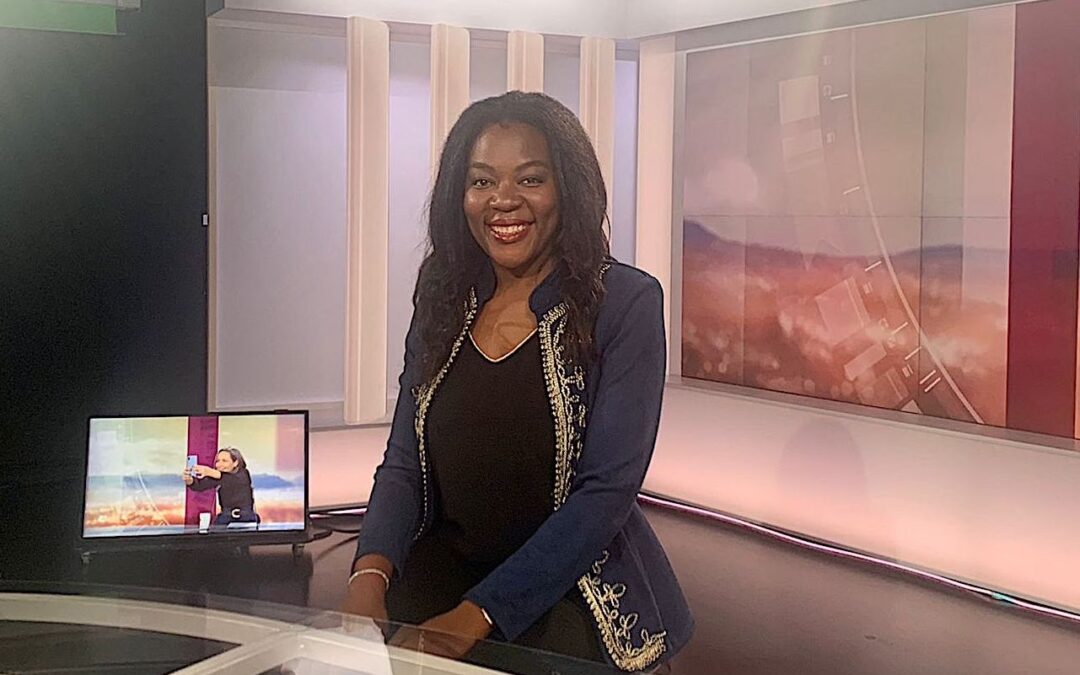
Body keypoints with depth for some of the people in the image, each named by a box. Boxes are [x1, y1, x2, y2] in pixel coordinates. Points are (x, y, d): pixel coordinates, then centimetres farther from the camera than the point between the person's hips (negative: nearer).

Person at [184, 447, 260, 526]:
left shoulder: (243, 474, -8)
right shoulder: (216, 479, 3)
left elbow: (235, 480, -32)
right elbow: (200, 485, -16)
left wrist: (211, 472, -48)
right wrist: (189, 481, -40)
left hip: (246, 519, -4)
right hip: (226, 519, 4)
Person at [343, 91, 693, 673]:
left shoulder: (625, 302, -8)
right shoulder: (443, 304, 6)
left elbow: (607, 491, -13)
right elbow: (404, 464, 5)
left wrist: (476, 616, -20)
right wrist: (370, 576, -15)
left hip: (563, 601, -3)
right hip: (436, 585, 3)